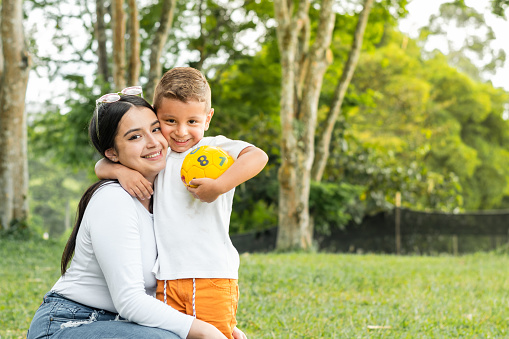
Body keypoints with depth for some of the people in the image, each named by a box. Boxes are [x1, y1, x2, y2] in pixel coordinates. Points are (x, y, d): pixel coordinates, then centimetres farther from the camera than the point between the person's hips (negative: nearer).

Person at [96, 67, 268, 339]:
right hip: (167, 280, 4)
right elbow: (102, 166, 16)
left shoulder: (216, 149, 0)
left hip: (212, 276, -4)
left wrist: (218, 187, -24)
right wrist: (122, 171, -5)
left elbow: (258, 157, -18)